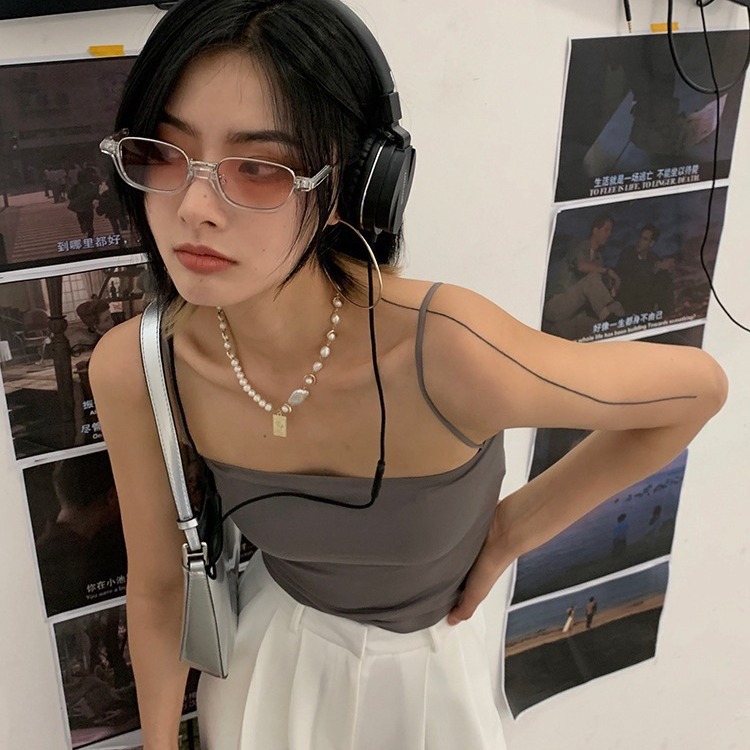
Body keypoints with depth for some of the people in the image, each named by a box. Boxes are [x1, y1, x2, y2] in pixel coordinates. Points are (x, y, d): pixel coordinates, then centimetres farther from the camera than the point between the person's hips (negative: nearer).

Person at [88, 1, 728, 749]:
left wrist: (515, 527, -13)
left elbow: (698, 387, -21)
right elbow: (156, 585, -9)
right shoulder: (131, 367, -26)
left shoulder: (445, 351, -38)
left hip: (425, 672, -1)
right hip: (266, 663, 2)